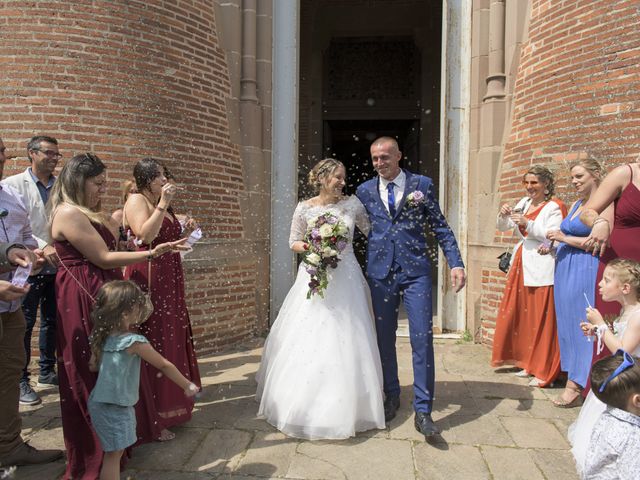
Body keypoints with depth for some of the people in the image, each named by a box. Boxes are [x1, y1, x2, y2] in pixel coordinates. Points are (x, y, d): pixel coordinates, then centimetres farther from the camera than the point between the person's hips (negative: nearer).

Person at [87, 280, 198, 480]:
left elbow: (93, 366, 13)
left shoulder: (103, 337, 0)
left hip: (100, 403, 7)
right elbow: (164, 366, -11)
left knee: (113, 453, 18)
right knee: (114, 454, 2)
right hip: (114, 407, -7)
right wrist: (187, 386, -1)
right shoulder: (134, 342, -20)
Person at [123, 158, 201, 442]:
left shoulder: (162, 205, 19)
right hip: (147, 282, -9)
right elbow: (144, 235, -23)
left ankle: (169, 407, 29)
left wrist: (185, 232, 13)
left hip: (169, 282, 9)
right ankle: (152, 421, 5)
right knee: (152, 346, -5)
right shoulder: (137, 200, -7)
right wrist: (163, 204, -19)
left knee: (171, 342, 14)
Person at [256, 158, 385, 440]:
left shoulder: (353, 204, 3)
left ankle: (344, 407, 17)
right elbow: (293, 242, 6)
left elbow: (373, 230, 14)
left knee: (345, 343, 1)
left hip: (346, 280, 1)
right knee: (307, 342, 1)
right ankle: (304, 404, 20)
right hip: (314, 278, 0)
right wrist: (308, 247, -13)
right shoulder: (305, 208, 1)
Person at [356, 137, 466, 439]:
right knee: (384, 340, 11)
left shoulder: (422, 184, 3)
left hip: (415, 271, -2)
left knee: (422, 339, -5)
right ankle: (392, 397, 30)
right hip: (379, 273, 2)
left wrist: (456, 263, -5)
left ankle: (423, 411, 6)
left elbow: (440, 227, 4)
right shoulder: (364, 191, 8)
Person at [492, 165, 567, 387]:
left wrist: (528, 224, -21)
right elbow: (503, 227, 16)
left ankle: (543, 372, 7)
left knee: (541, 319, -3)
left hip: (541, 269, -7)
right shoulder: (524, 203, 13)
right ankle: (528, 362, 23)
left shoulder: (554, 207, -6)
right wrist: (503, 215, -4)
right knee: (520, 315, 9)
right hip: (521, 265, 7)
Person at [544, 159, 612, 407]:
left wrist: (565, 238, -14)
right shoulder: (575, 205, 18)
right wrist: (553, 245, 6)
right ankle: (573, 380, 17)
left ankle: (575, 386, 3)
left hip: (585, 269, -8)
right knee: (567, 321, 9)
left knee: (579, 322, -5)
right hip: (565, 268, 8)